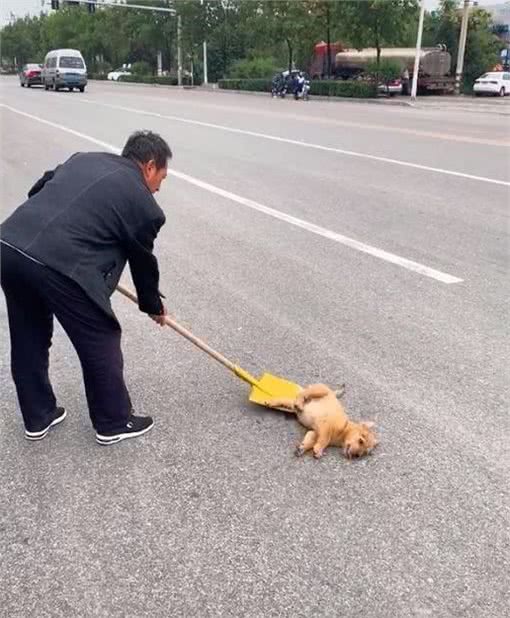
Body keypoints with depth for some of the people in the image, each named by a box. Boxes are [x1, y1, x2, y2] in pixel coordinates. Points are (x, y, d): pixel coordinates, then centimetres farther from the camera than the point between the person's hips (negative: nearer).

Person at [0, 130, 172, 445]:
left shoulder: (84, 158, 22)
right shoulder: (144, 204, 5)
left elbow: (37, 191, 24)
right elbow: (144, 263, 16)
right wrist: (154, 305, 32)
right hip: (59, 267, -7)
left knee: (29, 342, 22)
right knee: (101, 344, 12)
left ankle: (37, 418, 39)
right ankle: (114, 423, 28)